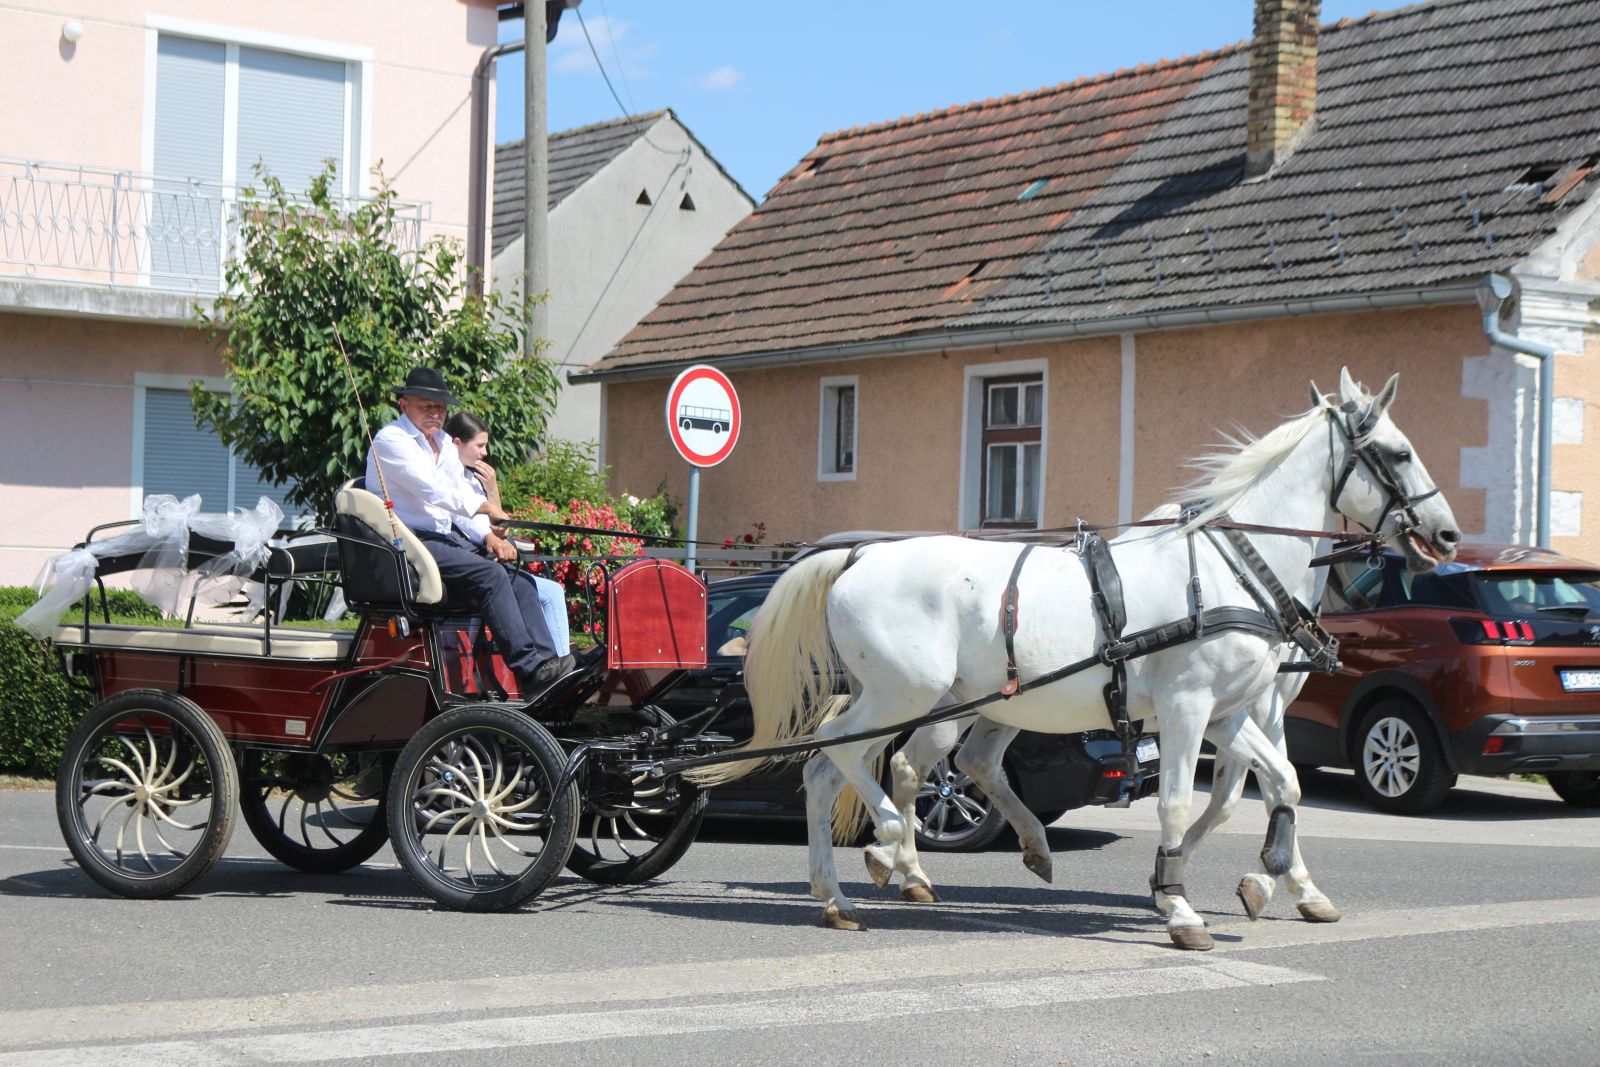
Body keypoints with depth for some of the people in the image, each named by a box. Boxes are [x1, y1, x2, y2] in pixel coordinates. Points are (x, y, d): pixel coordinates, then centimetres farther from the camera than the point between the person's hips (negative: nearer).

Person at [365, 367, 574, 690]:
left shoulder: (444, 443, 20)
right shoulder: (390, 440, -6)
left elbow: (457, 507, 18)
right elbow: (432, 491, -18)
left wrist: (487, 537, 0)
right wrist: (486, 507, -18)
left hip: (446, 537, 8)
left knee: (518, 578, -13)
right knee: (490, 574, -27)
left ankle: (546, 661, -24)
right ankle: (530, 669, -30)